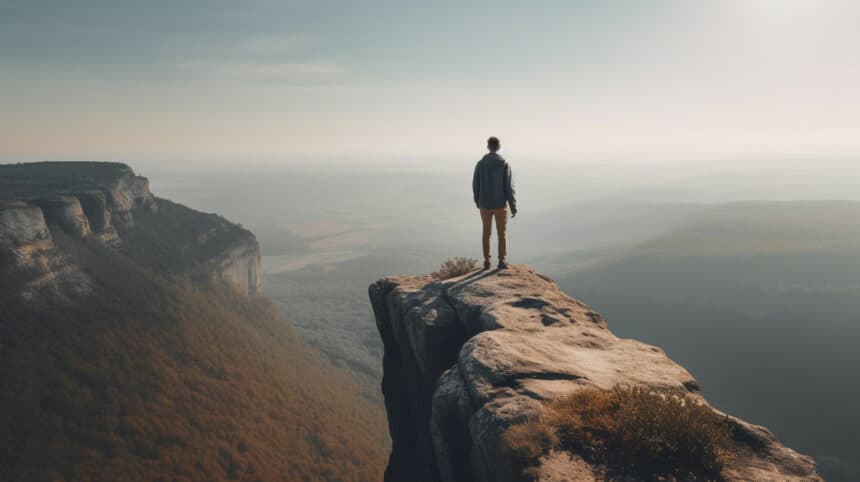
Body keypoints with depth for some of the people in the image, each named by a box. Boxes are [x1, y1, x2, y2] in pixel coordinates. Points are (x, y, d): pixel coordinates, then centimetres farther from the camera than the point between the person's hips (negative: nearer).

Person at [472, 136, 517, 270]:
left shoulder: (480, 164, -4)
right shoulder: (504, 164, -10)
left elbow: (475, 185, 0)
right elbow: (509, 187, -12)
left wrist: (478, 202, 17)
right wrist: (513, 207, -4)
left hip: (485, 204, 2)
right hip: (500, 204, -2)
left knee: (486, 232, 13)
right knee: (502, 233, 9)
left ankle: (487, 261, 14)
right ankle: (502, 261, 8)